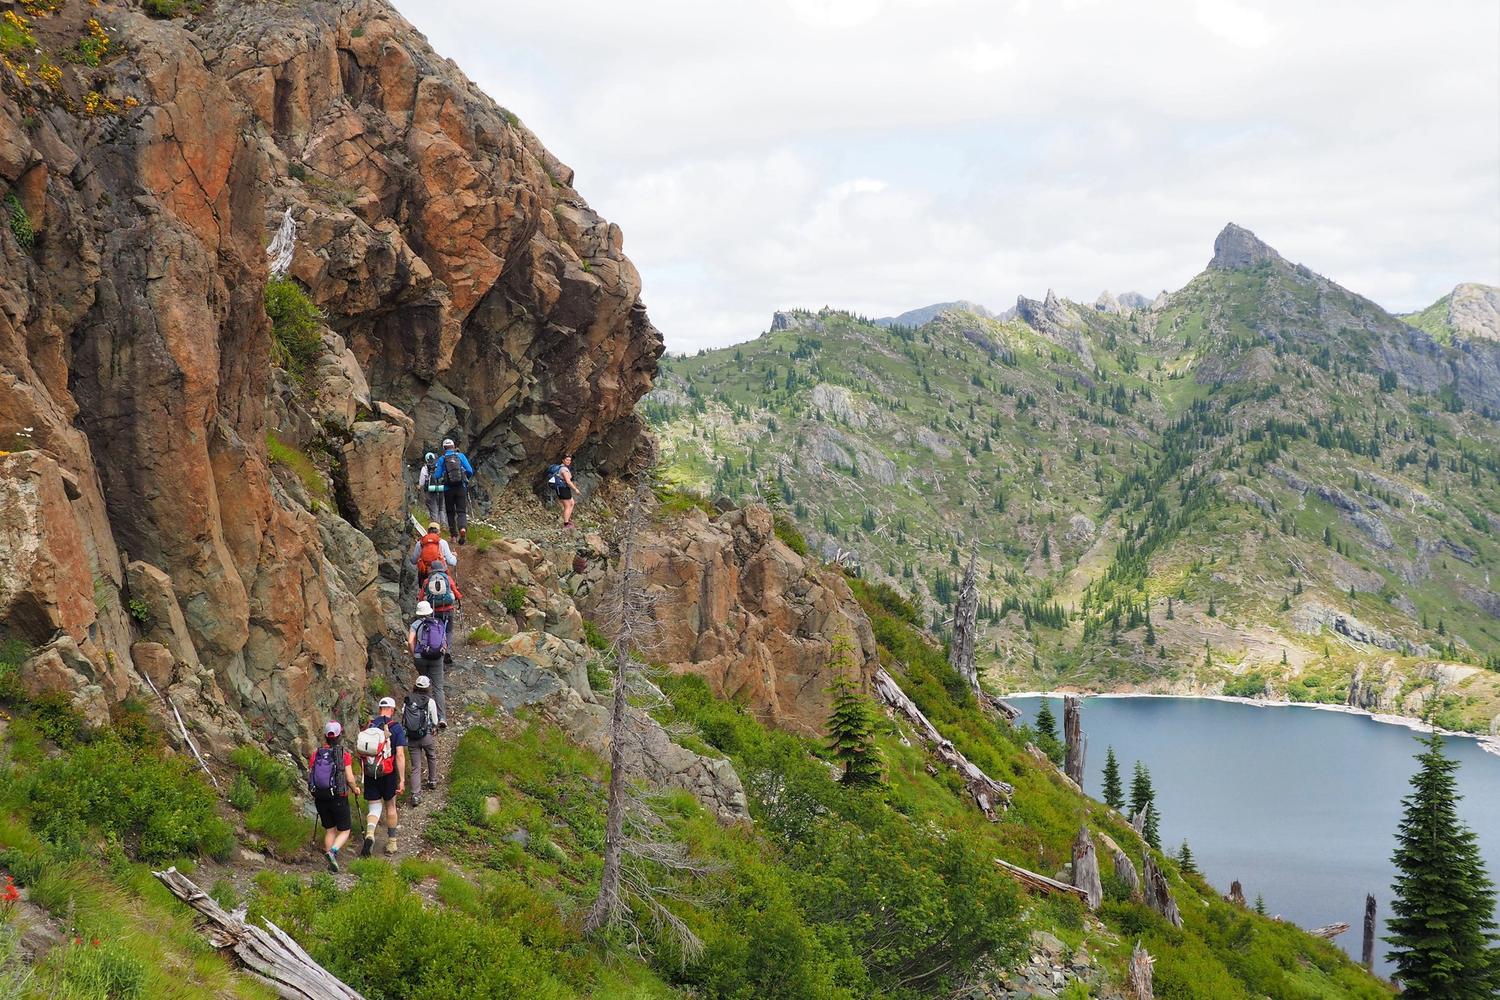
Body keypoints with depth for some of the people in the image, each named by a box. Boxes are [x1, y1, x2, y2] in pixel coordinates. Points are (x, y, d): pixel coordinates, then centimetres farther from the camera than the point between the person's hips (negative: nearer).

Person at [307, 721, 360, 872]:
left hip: (321, 799, 4)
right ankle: (333, 851, -19)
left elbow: (309, 777, 1)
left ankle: (332, 866, 17)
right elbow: (350, 779, -13)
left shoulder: (315, 754, -1)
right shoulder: (344, 754, -11)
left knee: (329, 830, 19)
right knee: (344, 831, 10)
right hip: (339, 799, -3)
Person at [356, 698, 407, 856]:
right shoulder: (397, 728, -8)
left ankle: (369, 835, -21)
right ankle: (391, 842, 28)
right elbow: (400, 755, -14)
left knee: (374, 809, 7)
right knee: (390, 806, 18)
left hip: (369, 775, 2)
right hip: (388, 774, -2)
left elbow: (358, 749, 6)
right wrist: (402, 780, -13)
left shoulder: (368, 725, 2)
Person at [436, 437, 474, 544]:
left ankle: (454, 534, 13)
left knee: (451, 512, 14)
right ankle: (463, 528, -26)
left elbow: (438, 476, -1)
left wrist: (441, 480, 22)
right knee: (462, 511, 1)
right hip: (461, 487, 0)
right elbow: (470, 471, -1)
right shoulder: (461, 456, 3)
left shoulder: (441, 459, 2)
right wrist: (465, 479, 20)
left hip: (448, 488, 0)